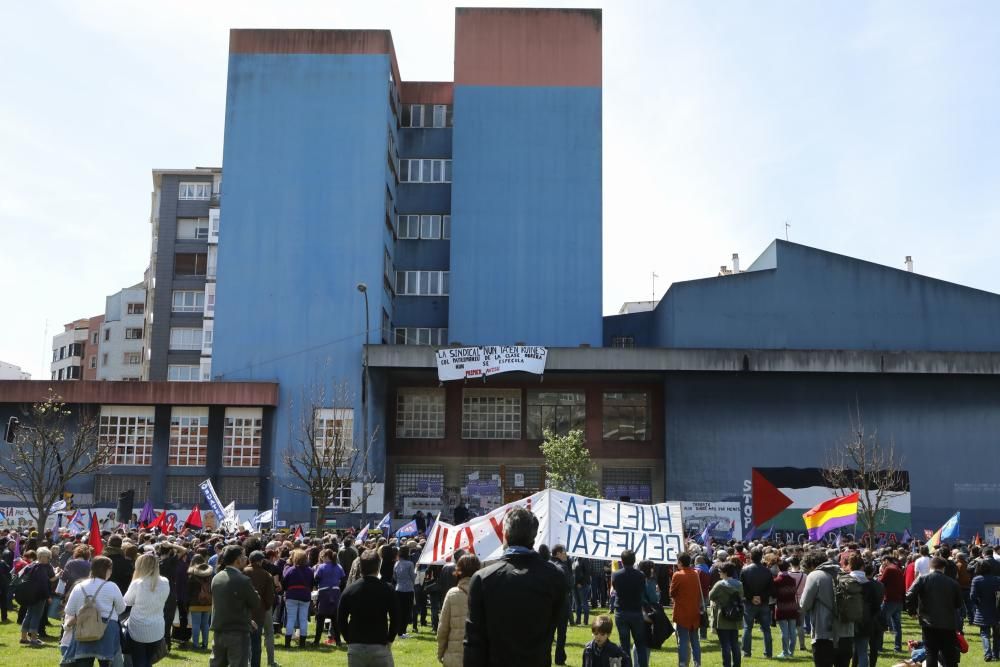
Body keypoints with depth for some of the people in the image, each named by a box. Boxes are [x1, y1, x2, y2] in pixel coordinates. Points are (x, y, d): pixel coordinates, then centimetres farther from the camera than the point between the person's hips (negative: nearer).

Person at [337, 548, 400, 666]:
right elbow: (396, 619, -6)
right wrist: (389, 640, 6)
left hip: (355, 647, 2)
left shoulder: (349, 590, 1)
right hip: (380, 647, -2)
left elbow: (341, 620, 2)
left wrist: (349, 640, 10)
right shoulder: (386, 590, -6)